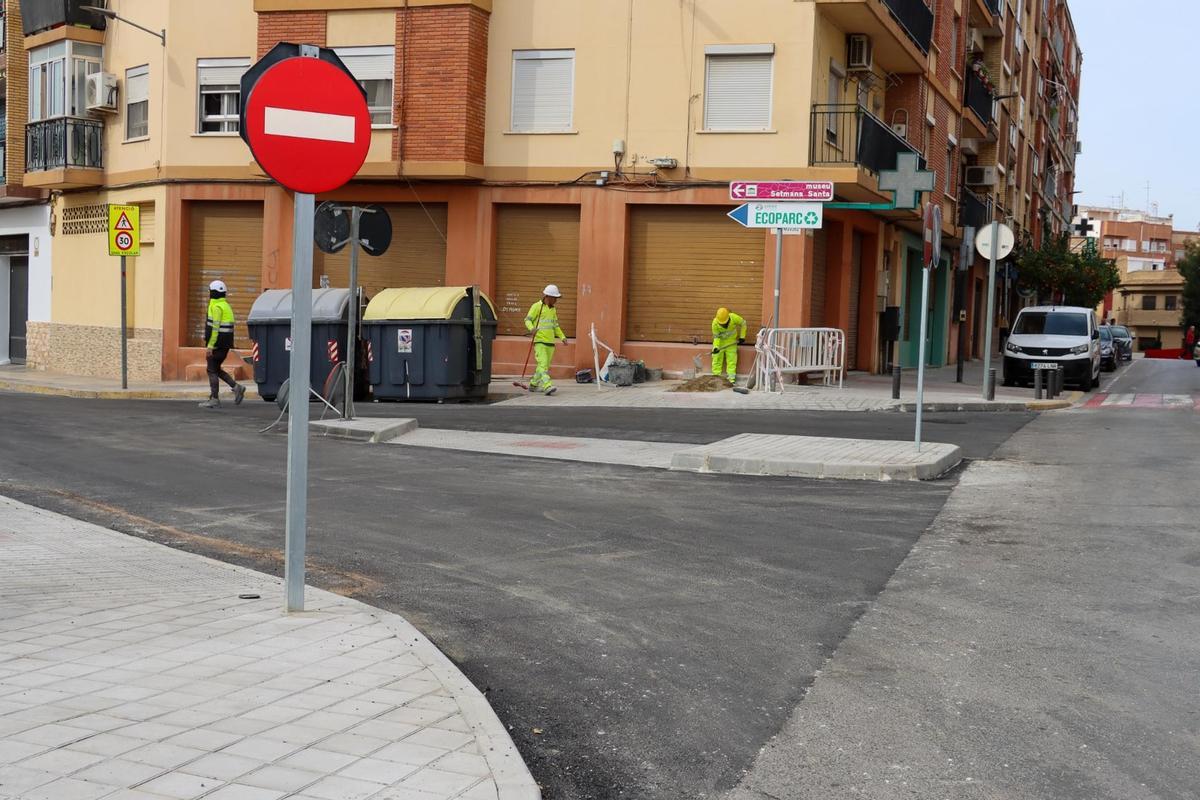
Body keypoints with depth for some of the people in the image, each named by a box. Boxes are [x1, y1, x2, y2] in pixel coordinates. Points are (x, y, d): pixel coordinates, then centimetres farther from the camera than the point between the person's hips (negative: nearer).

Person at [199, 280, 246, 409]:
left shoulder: (216, 306, -13)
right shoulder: (226, 305, 17)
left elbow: (215, 328, -20)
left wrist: (210, 346, -20)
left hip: (217, 343, -9)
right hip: (225, 344, 9)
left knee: (212, 370, -3)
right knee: (216, 369, 16)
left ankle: (214, 400, -1)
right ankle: (236, 387, 5)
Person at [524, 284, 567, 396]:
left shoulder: (553, 310, 18)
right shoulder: (537, 306, -4)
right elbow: (527, 320, -7)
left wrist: (562, 337, 14)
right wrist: (532, 328, -28)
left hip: (550, 342, 7)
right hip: (539, 341, -7)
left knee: (546, 365, 10)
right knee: (543, 364, -18)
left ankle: (533, 384, 26)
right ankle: (547, 386, -29)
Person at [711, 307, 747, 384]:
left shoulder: (734, 318, -28)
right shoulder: (715, 323, -27)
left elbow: (743, 323, -8)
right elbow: (716, 336, -16)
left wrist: (742, 337, -5)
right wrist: (716, 347, -31)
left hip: (731, 342, 0)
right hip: (720, 341, 0)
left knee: (731, 360, 0)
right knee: (717, 359, 0)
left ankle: (731, 379, 3)